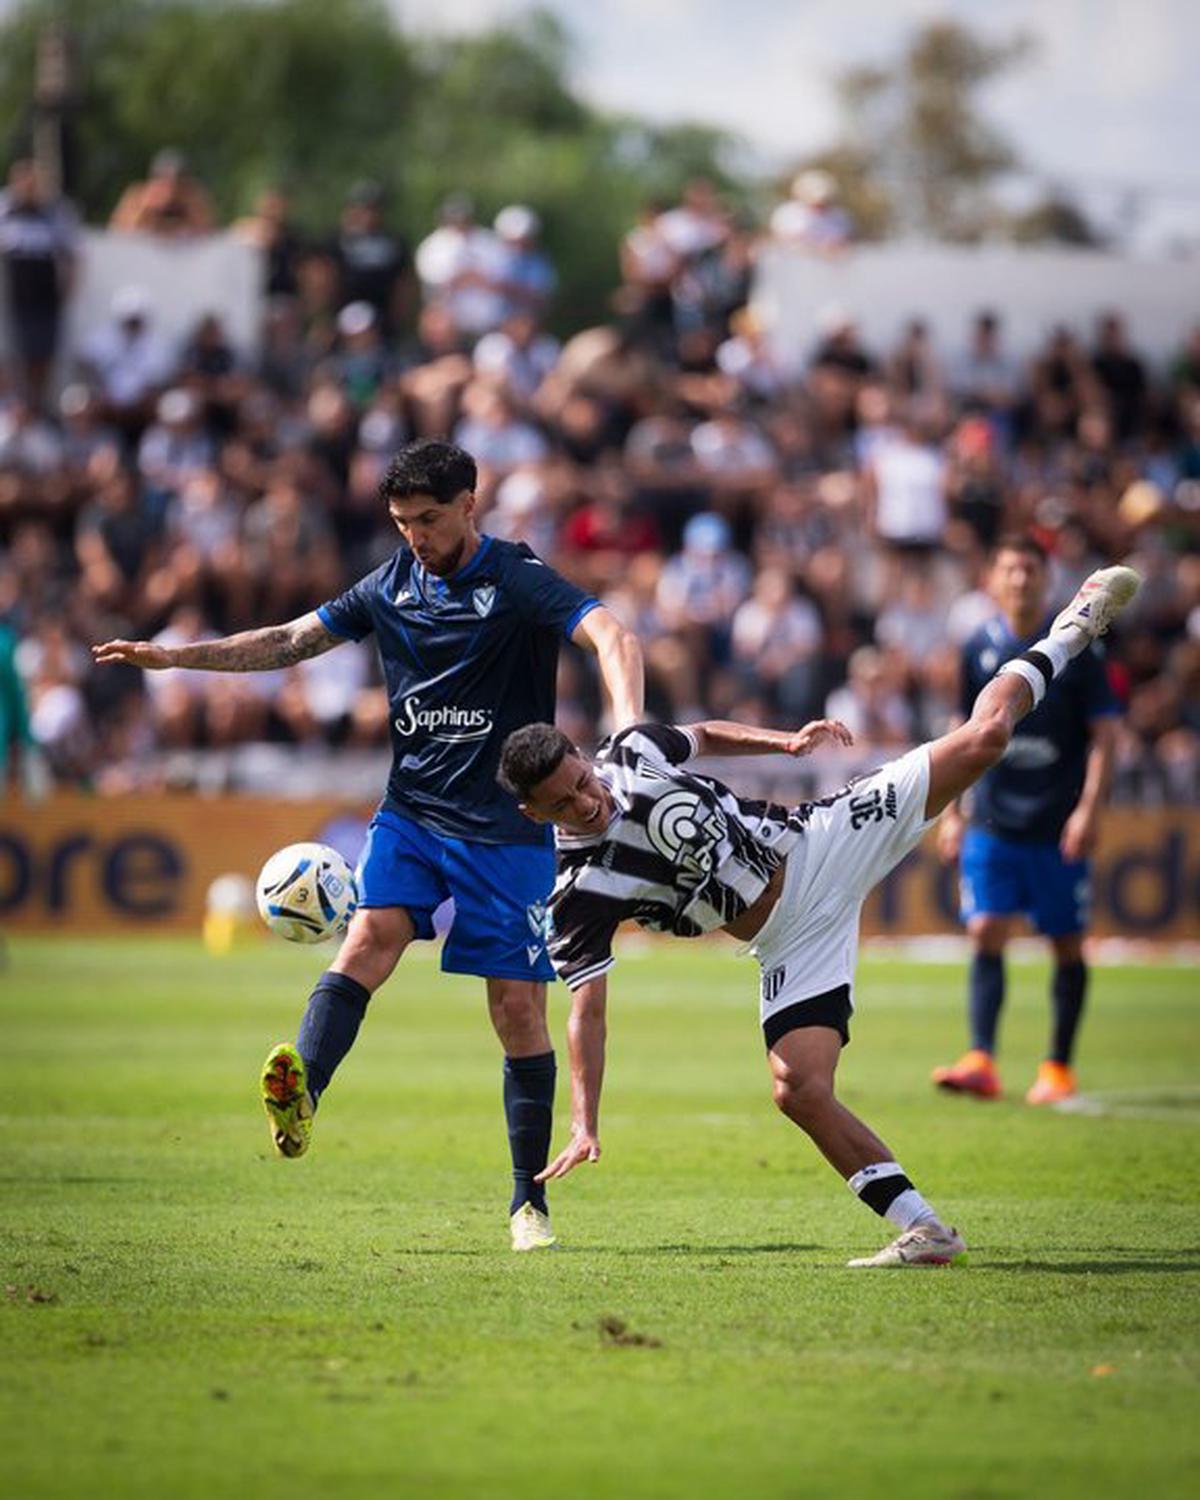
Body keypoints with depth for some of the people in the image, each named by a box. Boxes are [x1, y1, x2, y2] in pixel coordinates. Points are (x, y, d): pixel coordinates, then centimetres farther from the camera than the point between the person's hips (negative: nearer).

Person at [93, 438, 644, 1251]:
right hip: (411, 811, 4)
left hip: (506, 826, -4)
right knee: (372, 933, -22)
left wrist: (629, 729, -44)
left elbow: (613, 638, -25)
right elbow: (293, 640, 19)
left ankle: (530, 1200, 8)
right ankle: (301, 1094, -44)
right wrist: (176, 656, 12)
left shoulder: (518, 579, -10)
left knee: (519, 1007, -3)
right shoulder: (394, 584, 8)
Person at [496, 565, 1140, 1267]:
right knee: (799, 1091, -22)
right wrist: (585, 1126, -30)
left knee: (981, 740, -1)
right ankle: (926, 1232, -14)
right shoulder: (580, 898, -18)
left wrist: (786, 740, 5)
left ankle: (1068, 636, 25)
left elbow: (706, 735, 16)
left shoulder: (634, 749, -7)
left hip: (816, 844, 3)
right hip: (790, 940, -2)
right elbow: (587, 1009, -21)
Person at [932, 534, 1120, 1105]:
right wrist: (951, 811, 11)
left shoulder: (1073, 647, -4)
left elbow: (1104, 734, -4)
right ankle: (980, 1063, -14)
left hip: (1058, 826, -2)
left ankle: (1058, 1069, 14)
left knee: (1067, 946, 4)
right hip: (992, 822, 2)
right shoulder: (979, 648, 5)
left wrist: (1089, 808, -13)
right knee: (985, 935, -9)